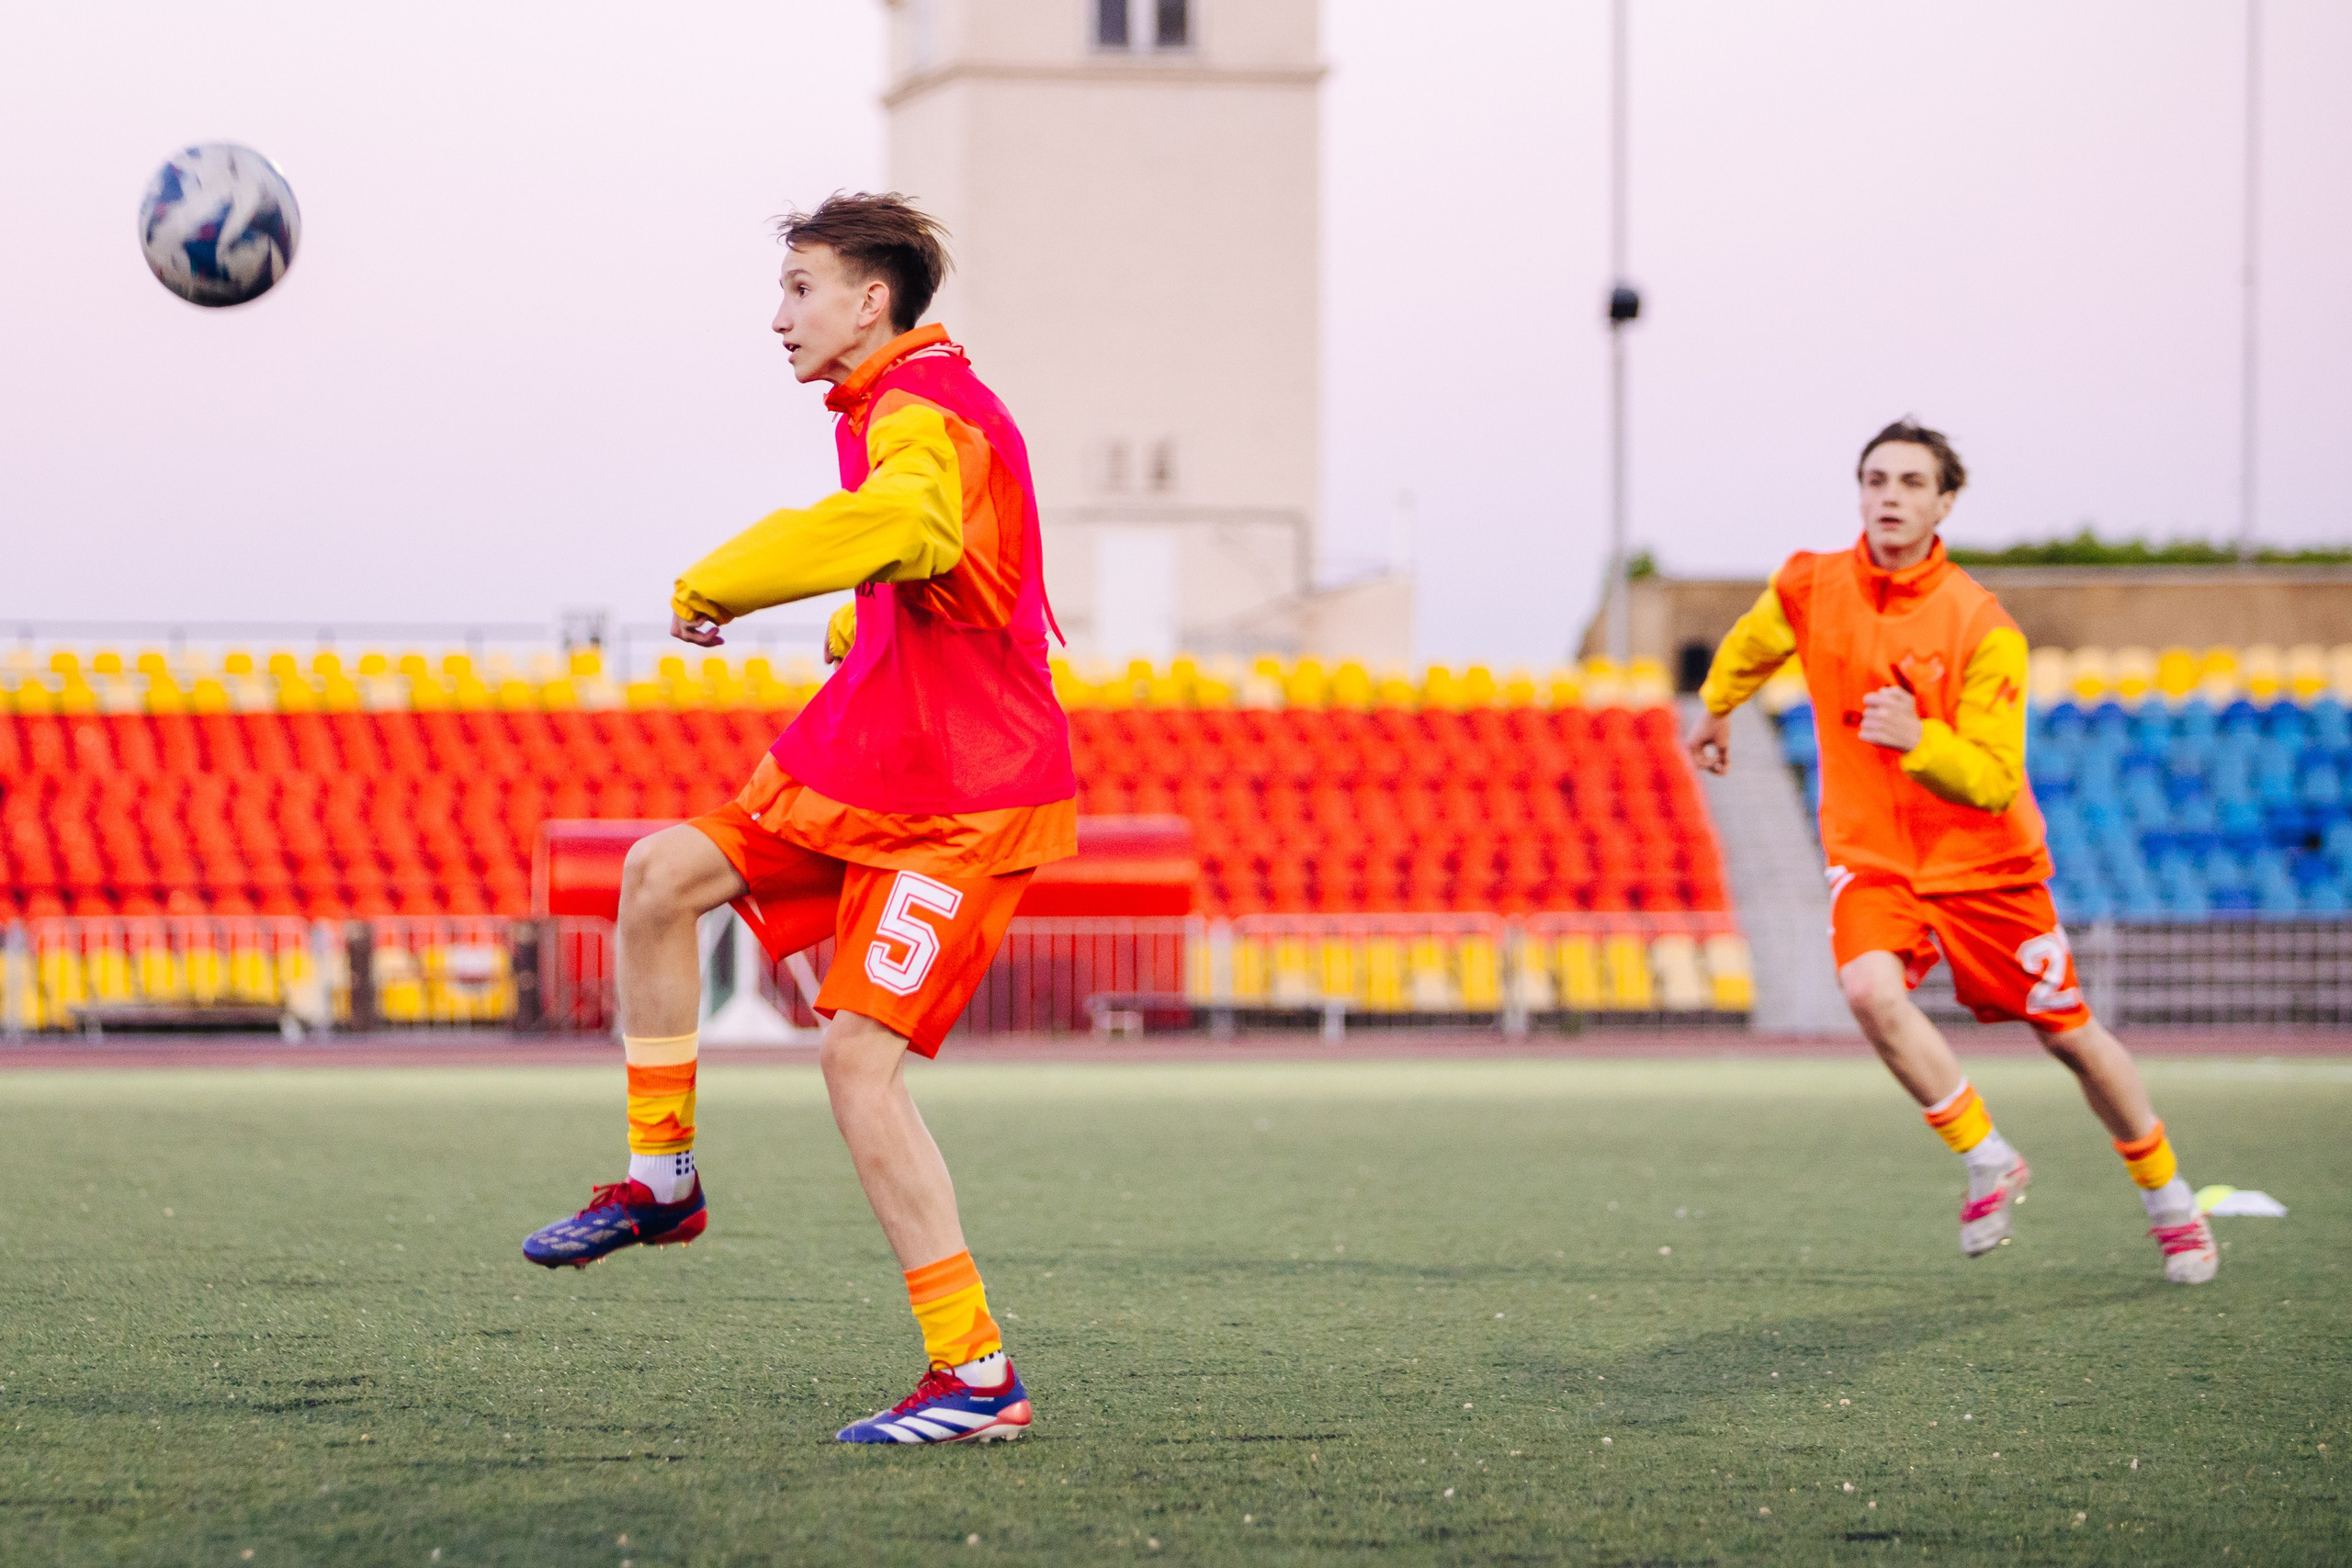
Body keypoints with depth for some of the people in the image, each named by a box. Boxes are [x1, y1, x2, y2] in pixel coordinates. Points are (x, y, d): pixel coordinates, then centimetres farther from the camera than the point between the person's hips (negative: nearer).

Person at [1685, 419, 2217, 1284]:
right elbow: (1751, 645, 18)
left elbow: (1995, 782, -21)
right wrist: (1716, 710, 35)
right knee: (1872, 991, -28)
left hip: (1984, 863, -2)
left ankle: (2167, 1197, 29)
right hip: (1869, 855, 2)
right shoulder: (1810, 587, -7)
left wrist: (1919, 740, -39)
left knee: (2070, 1035, 6)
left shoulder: (1983, 627, -18)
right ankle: (1988, 1159, -9)